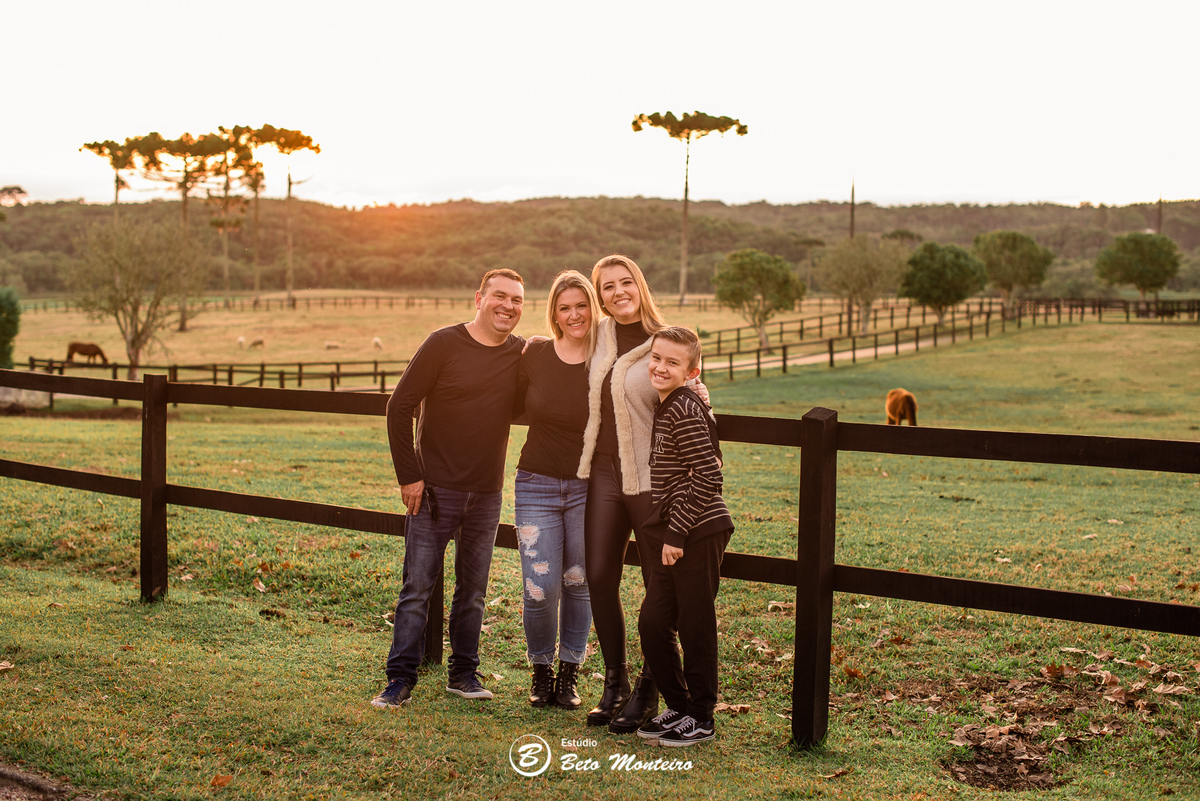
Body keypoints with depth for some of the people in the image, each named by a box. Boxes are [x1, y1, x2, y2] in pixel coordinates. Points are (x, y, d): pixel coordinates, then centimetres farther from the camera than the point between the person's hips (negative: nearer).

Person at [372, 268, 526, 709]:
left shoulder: (523, 353, 4)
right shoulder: (444, 344, -9)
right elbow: (400, 407, -7)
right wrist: (408, 475, -10)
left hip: (486, 493, 4)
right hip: (435, 489, -4)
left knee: (473, 590, 12)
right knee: (418, 587, -1)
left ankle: (463, 673, 24)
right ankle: (401, 679, 7)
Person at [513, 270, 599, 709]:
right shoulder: (534, 355, -3)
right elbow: (514, 409, 13)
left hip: (588, 488, 0)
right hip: (537, 484, 0)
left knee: (579, 585, 8)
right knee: (540, 589, -4)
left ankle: (570, 672, 27)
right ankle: (540, 669, 21)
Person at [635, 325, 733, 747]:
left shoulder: (685, 411, -16)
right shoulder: (665, 407, 13)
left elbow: (708, 478, -21)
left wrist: (677, 533, -18)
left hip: (698, 533, -9)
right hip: (673, 535, 9)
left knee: (695, 627, 1)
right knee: (652, 623, 10)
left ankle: (701, 718, 14)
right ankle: (678, 706, 24)